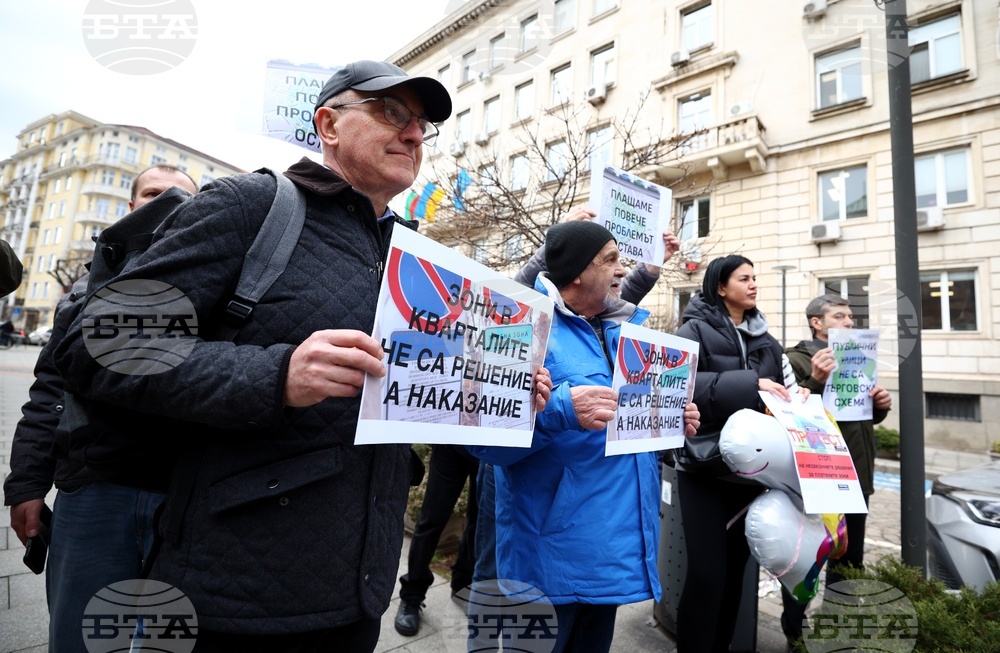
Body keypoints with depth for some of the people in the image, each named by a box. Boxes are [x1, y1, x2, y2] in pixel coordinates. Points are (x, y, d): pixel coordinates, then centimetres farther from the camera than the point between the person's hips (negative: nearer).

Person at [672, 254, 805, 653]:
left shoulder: (764, 339, 13)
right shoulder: (696, 330, -6)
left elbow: (781, 389, 15)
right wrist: (749, 385, -23)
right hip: (705, 469, -6)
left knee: (736, 567, 16)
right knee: (706, 574, -5)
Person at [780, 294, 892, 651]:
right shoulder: (795, 359, -10)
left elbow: (866, 415, 22)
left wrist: (880, 404, 0)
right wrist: (816, 381, -30)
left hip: (855, 475, 8)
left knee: (849, 563, 22)